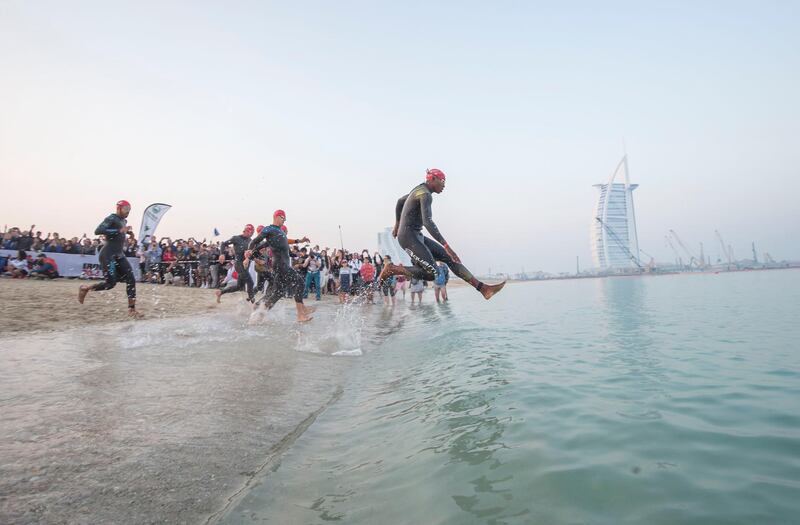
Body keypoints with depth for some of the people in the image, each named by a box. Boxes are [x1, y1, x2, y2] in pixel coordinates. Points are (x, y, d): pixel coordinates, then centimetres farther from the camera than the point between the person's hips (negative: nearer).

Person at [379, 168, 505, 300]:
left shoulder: (419, 190, 17)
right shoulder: (426, 194, -15)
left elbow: (400, 201, 33)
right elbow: (427, 222, -30)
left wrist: (397, 224, 44)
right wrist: (446, 246, -35)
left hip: (417, 236, 11)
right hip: (408, 236, -11)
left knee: (450, 258, 0)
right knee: (431, 274, -21)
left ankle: (483, 288, -4)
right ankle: (392, 269, -7)